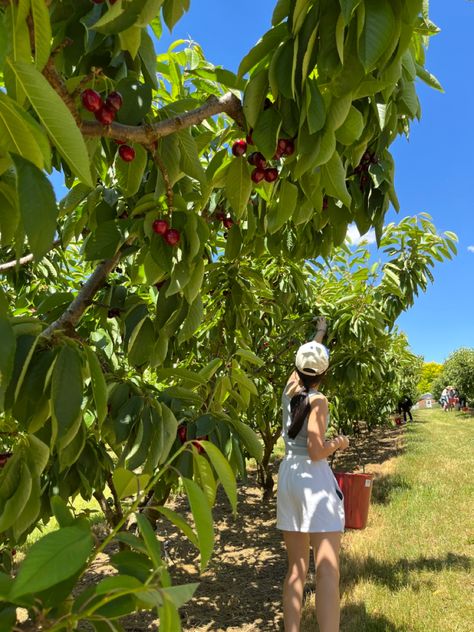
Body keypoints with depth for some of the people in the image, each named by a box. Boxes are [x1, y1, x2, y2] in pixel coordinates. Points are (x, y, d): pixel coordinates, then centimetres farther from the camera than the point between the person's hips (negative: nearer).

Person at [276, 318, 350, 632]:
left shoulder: (290, 390, 6)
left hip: (288, 475, 7)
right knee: (328, 571, -5)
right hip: (314, 478, -7)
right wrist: (339, 443, 3)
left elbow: (302, 366, 26)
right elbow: (316, 453, -17)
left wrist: (318, 336, 39)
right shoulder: (317, 400, -12)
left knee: (297, 568, 13)